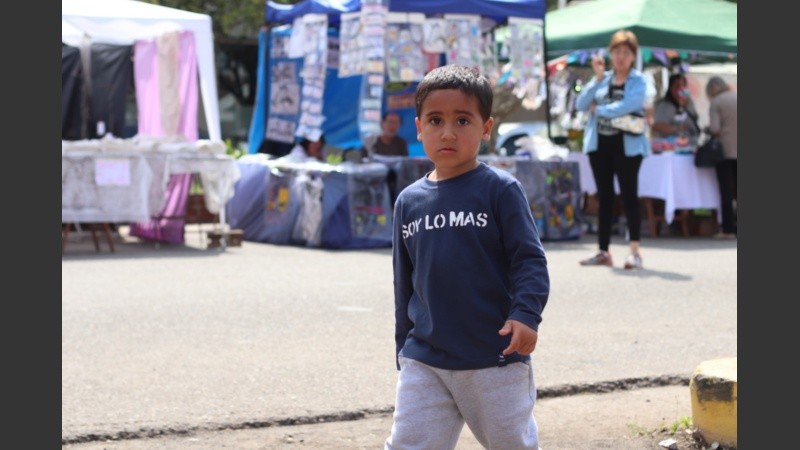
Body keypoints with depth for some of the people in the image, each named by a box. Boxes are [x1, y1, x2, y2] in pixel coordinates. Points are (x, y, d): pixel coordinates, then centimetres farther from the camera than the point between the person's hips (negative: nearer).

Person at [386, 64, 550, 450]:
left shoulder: (500, 190, -6)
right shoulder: (409, 201, 7)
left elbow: (530, 259, -9)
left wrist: (526, 314, -24)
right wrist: (403, 349, 17)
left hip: (495, 360, -3)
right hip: (424, 360, 4)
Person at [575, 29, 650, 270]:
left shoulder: (638, 80, -1)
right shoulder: (602, 78, 12)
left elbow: (628, 105, -18)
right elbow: (581, 104, 1)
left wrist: (598, 109, -8)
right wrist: (597, 78, -8)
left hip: (627, 144, -5)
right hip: (600, 143, 5)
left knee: (629, 195, -7)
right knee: (604, 197, 8)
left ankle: (634, 251, -7)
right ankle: (603, 252, 12)